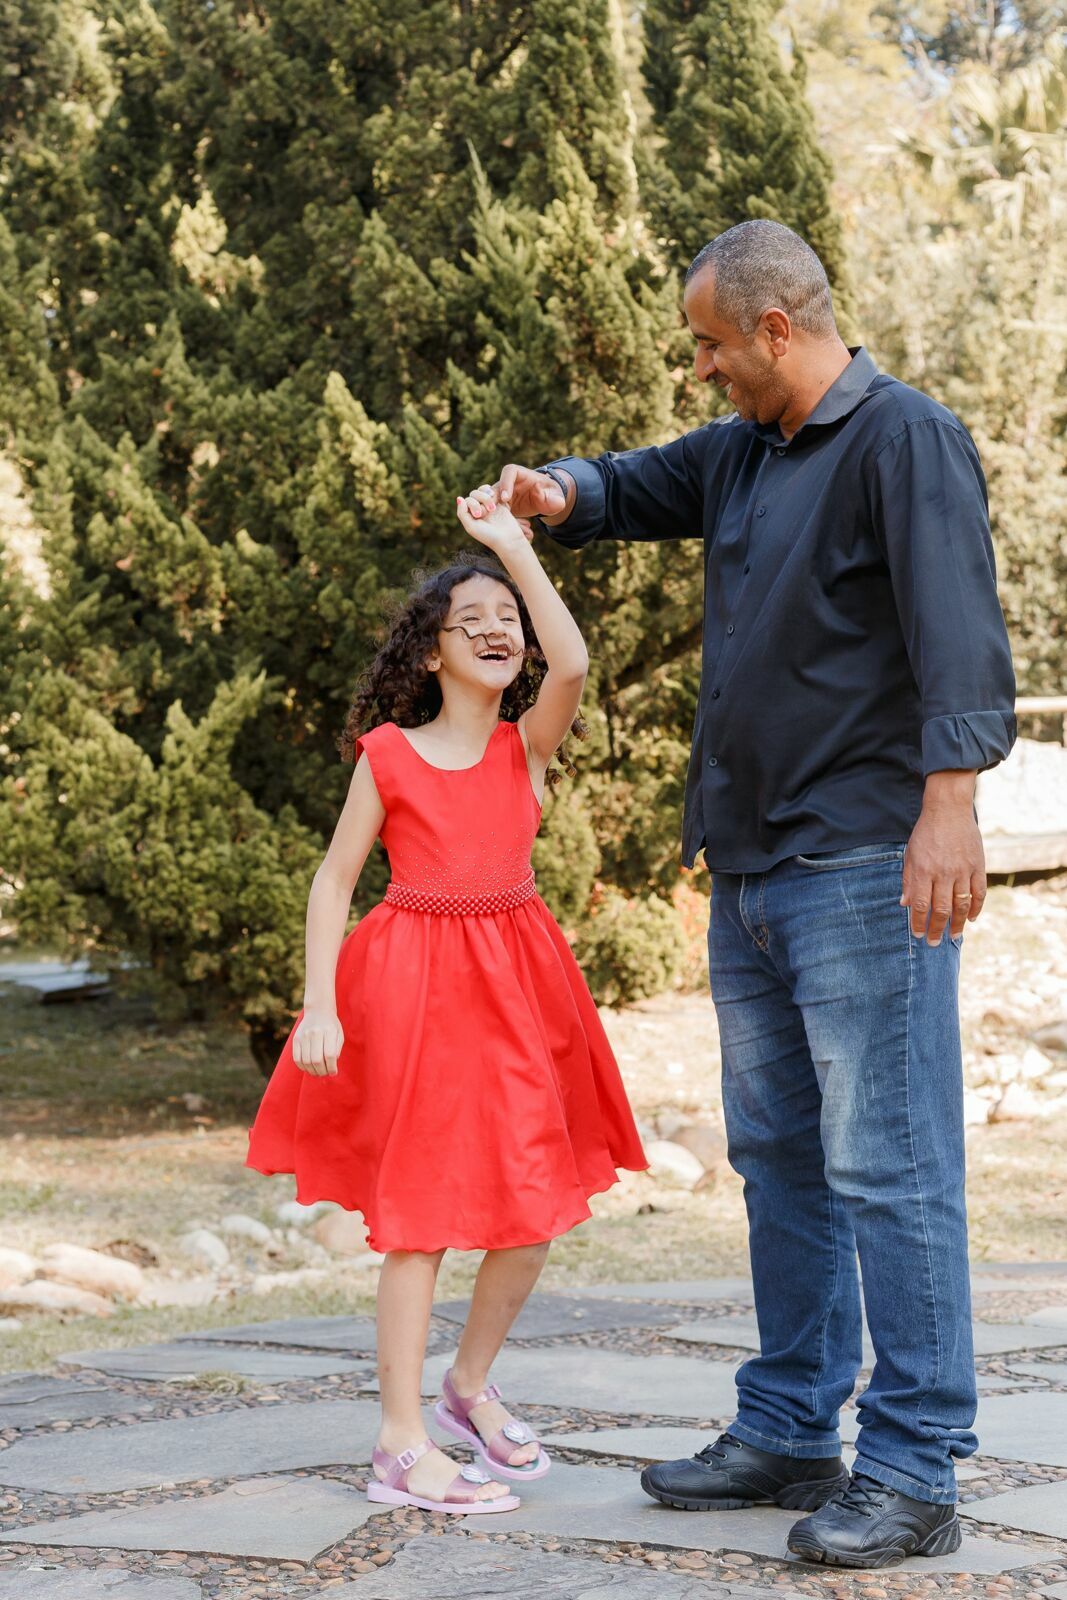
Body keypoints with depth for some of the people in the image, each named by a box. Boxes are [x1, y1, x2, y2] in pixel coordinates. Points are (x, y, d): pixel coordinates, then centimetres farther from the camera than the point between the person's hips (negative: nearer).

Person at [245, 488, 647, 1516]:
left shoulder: (529, 745, 4)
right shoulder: (389, 757, -2)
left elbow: (571, 664, -16)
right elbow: (335, 879, 0)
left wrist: (516, 547, -12)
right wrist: (319, 1004, -9)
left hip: (515, 985, 4)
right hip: (413, 985, -4)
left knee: (536, 1206, 7)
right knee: (420, 1209, -3)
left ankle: (471, 1384, 30)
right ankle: (402, 1445, 2)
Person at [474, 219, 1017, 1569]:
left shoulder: (905, 438, -9)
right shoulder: (743, 453, 16)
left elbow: (957, 625, -20)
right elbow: (636, 488, 33)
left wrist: (949, 799, -31)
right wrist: (560, 496, 8)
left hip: (864, 865, -9)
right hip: (750, 872, 9)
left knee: (887, 1165, -7)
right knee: (778, 1157, 14)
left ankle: (914, 1471, -2)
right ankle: (791, 1432, 25)